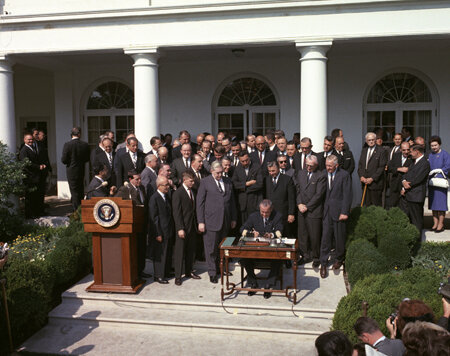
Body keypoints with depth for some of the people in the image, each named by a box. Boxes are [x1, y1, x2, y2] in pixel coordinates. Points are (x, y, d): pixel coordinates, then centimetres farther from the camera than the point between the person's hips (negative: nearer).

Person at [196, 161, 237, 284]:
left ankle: (219, 267, 28)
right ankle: (212, 272, 12)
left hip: (225, 221, 4)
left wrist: (233, 218, 14)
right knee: (211, 248, 1)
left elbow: (232, 201, 16)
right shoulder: (205, 182, -3)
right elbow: (200, 203, -3)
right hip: (211, 220, -4)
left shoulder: (227, 181, 11)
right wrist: (200, 222, -8)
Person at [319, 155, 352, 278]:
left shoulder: (344, 175, -7)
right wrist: (322, 209, 3)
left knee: (339, 237, 10)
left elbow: (347, 195, -8)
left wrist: (344, 212, -12)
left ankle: (339, 259, 32)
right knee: (325, 237, 1)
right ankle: (323, 263, 10)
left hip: (338, 211, -3)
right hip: (327, 211, 3)